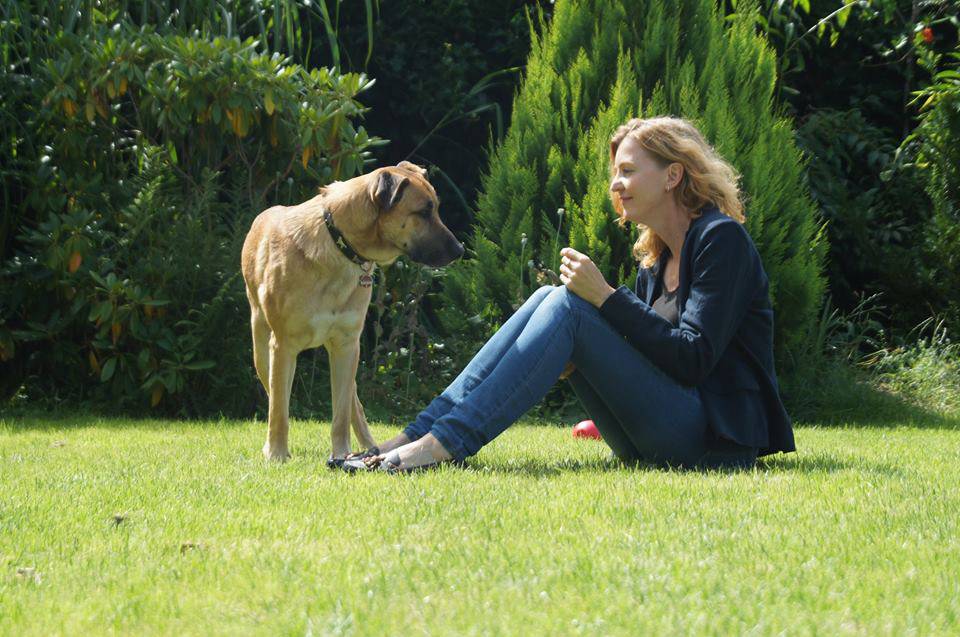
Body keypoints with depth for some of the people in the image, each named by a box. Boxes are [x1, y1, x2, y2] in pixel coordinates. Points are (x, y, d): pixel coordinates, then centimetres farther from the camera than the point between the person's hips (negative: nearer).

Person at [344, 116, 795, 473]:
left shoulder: (721, 238, -7)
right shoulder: (655, 257, 18)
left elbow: (694, 359, -18)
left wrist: (605, 296, -18)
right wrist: (570, 360, -6)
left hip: (715, 440, -8)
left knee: (568, 307, -19)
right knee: (550, 298, -3)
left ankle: (446, 442, -27)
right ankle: (422, 431, -14)